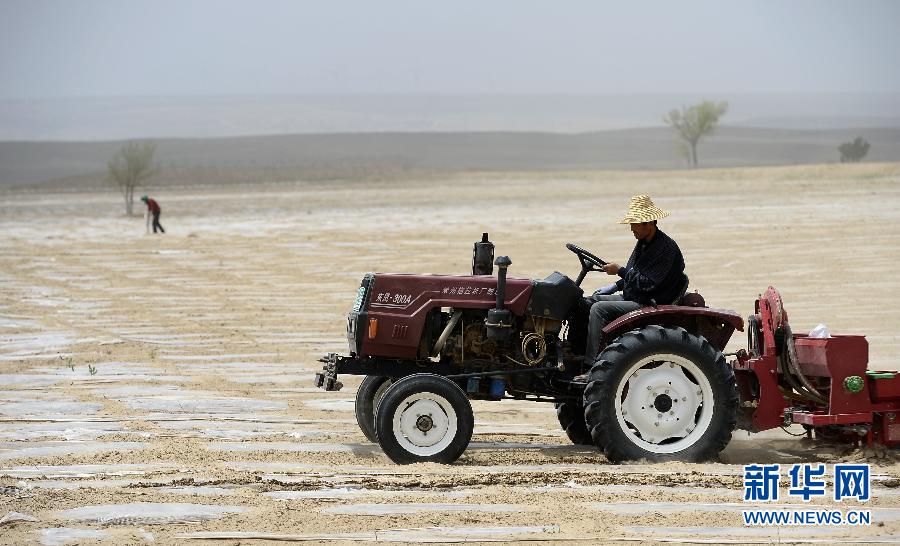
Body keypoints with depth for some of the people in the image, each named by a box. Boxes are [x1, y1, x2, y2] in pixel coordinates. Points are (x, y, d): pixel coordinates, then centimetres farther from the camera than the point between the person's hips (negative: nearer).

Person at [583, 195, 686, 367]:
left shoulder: (666, 248, -20)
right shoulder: (643, 243, 11)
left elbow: (647, 283, -24)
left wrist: (620, 271, -19)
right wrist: (615, 286, 10)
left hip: (650, 304, -10)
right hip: (632, 297, 10)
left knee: (599, 309, -22)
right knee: (590, 301, 5)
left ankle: (591, 365, -23)